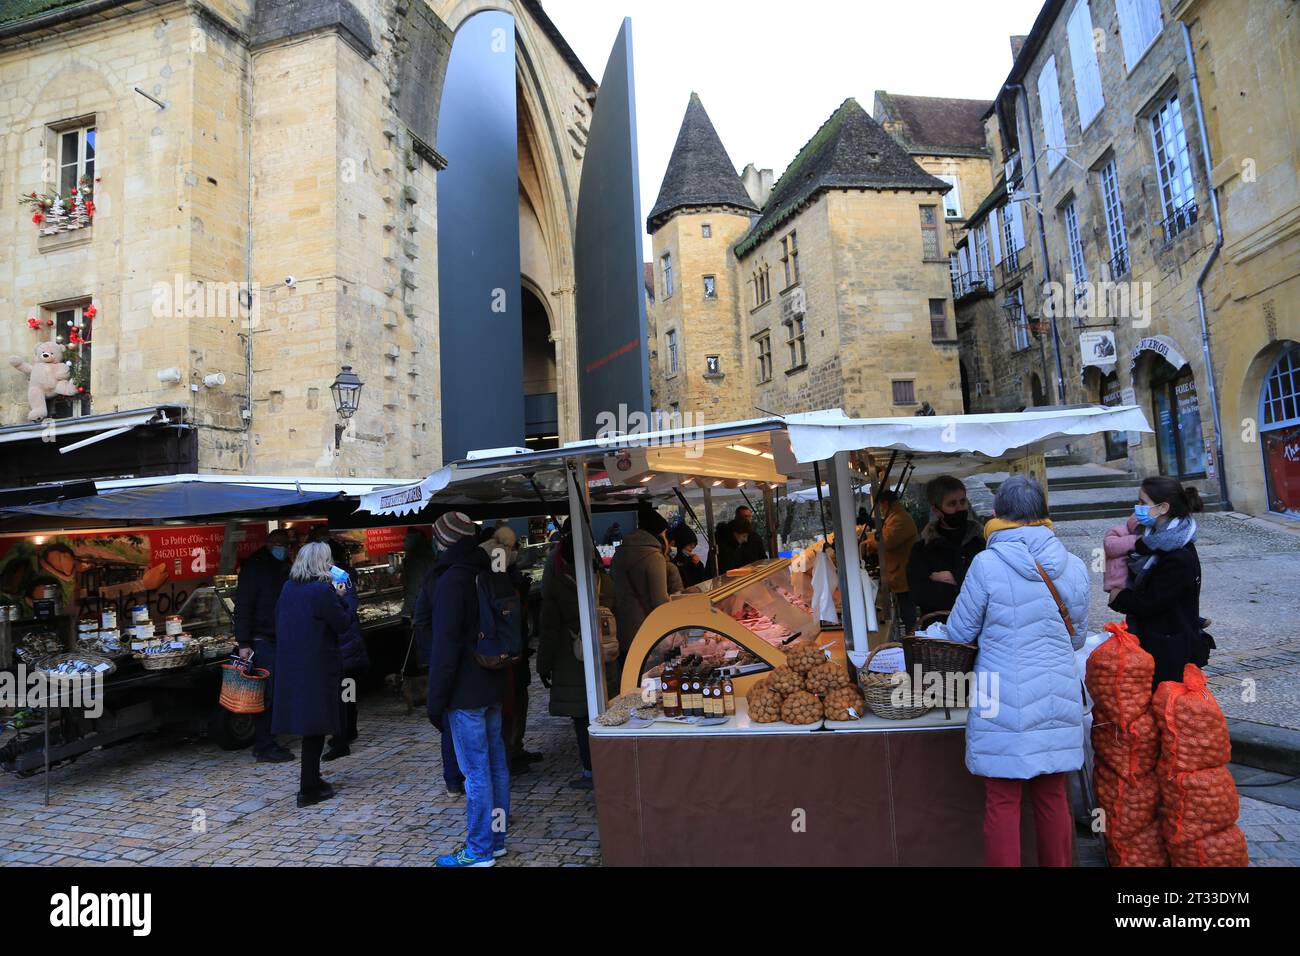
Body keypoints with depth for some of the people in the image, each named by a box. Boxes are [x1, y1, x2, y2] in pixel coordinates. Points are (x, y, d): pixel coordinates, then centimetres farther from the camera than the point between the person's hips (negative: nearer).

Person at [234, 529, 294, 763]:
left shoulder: (283, 568, 17)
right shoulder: (254, 567, -8)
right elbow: (242, 607, -14)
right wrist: (243, 643, -19)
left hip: (279, 640, 8)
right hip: (261, 641, -8)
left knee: (274, 693, 11)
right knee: (266, 695, -5)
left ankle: (267, 743, 20)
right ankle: (264, 748, 3)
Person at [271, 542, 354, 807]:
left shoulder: (288, 588, 6)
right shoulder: (323, 591, -17)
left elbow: (279, 621, 15)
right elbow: (343, 623, -11)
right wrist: (340, 596, 0)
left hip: (290, 665, 8)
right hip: (318, 667, -8)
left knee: (307, 723, 18)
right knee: (315, 725, 2)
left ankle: (311, 778, 30)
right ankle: (308, 790, 8)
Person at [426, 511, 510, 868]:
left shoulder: (452, 580, -15)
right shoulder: (489, 574, 10)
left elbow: (445, 644, -17)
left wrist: (436, 698, -11)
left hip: (465, 691, -8)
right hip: (493, 687, 8)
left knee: (476, 771, 0)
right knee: (496, 764, 14)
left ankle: (479, 851, 10)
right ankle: (496, 839, 25)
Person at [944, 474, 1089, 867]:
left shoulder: (987, 564, -14)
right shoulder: (1074, 567, 0)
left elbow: (959, 633, -5)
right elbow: (1078, 637, 12)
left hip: (1004, 705, -5)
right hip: (1058, 701, 5)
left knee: (1002, 804, 6)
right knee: (1053, 798, 18)